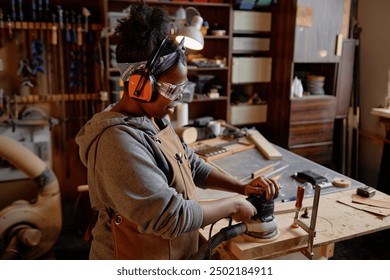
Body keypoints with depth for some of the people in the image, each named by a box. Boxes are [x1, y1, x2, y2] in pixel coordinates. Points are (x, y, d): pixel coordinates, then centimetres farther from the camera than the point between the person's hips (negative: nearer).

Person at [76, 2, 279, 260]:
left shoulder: (155, 118, 0)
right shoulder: (118, 140, -31)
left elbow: (193, 166, 6)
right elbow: (170, 216, -32)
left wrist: (242, 188, -4)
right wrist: (232, 205, -20)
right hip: (135, 257, -8)